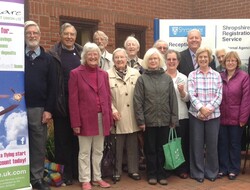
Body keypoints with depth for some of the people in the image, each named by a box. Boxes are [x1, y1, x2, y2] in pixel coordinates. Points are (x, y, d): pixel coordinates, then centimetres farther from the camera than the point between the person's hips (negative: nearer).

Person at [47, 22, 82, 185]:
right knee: (63, 138, 6)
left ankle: (78, 170, 22)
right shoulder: (53, 54, -1)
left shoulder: (82, 53, 8)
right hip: (61, 101, -2)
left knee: (78, 138, 9)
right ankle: (66, 172, 18)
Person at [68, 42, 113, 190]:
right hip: (85, 119, -4)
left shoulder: (104, 74, 10)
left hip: (102, 119, 5)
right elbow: (73, 100, -7)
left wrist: (110, 119, 7)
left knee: (98, 151, 14)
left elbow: (108, 98, 11)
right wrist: (76, 122, -11)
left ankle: (97, 178, 27)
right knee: (84, 152, 6)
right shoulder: (76, 73, -4)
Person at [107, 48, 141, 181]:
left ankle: (133, 170, 24)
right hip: (117, 116, -2)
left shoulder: (135, 73, 5)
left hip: (132, 116, 2)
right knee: (118, 146, 7)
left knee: (132, 145, 11)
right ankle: (117, 171, 21)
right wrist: (112, 110, -12)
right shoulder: (107, 74, -2)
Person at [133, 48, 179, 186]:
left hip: (164, 120, 2)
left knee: (162, 148, 10)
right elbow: (137, 101, -4)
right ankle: (151, 174, 22)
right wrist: (140, 120, -8)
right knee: (150, 149, 9)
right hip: (149, 121, -1)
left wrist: (174, 119, 0)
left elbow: (173, 100, 3)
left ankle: (161, 174, 23)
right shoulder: (142, 79, -2)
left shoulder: (167, 78, 4)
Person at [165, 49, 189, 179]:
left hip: (181, 115, 2)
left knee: (182, 142, 4)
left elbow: (187, 99, 6)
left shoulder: (183, 78, 7)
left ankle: (182, 169, 18)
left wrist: (182, 91, -12)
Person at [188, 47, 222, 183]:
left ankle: (211, 172, 23)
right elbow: (191, 95, -6)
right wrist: (201, 108, -19)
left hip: (213, 114, 1)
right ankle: (198, 172, 18)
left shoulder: (216, 75, 5)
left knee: (212, 144, 7)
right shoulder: (192, 75, 2)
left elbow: (219, 95, -1)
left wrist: (210, 108, -14)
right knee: (197, 144, 5)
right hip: (196, 114, -1)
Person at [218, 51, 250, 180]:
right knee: (222, 144, 10)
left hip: (236, 118, -3)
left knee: (235, 144, 10)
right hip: (221, 117, 3)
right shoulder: (219, 77, 5)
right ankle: (223, 168, 24)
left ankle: (234, 169, 24)